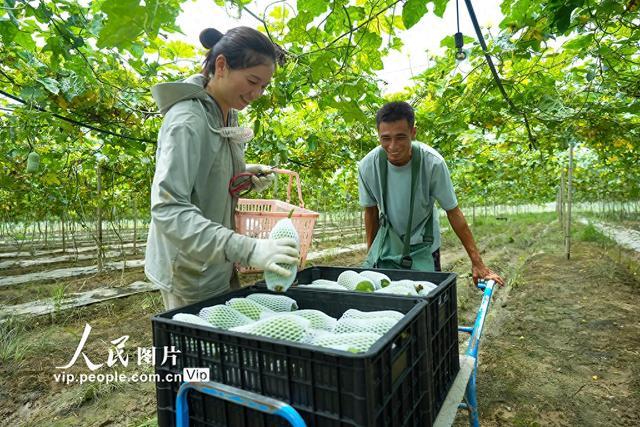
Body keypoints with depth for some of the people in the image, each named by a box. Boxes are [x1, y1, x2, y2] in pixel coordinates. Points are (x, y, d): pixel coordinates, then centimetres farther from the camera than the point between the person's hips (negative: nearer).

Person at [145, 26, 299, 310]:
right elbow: (168, 209, -30)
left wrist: (244, 175, -4)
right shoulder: (188, 120, -21)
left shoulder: (228, 115, 4)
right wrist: (247, 249, -40)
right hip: (189, 273, -8)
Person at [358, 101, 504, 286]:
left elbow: (453, 212, -14)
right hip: (386, 244, 2)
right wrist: (370, 253, 5)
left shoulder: (433, 163, -25)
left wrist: (477, 262, -11)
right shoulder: (367, 165, -19)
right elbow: (371, 211, -3)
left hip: (423, 247, -1)